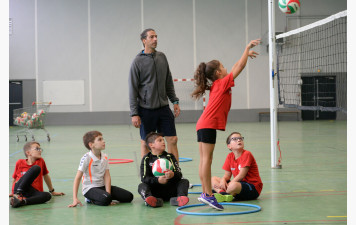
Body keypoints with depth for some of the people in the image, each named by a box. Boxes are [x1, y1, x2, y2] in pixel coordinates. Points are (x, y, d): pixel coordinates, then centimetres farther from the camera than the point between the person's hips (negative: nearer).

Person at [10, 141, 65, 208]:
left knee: (47, 195, -32)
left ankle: (22, 201, -44)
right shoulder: (20, 163, 4)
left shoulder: (41, 161, 8)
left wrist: (52, 191, 26)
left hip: (32, 192, 3)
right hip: (18, 188, -3)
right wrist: (13, 192, 27)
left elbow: (46, 176, 19)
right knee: (36, 168, -25)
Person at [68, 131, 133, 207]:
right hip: (89, 188, -8)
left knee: (129, 196, 0)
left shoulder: (105, 157, 6)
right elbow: (77, 178, -14)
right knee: (105, 199, -37)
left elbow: (107, 176, -1)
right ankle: (91, 199, -4)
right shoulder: (86, 158, -14)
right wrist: (75, 199, -22)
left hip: (102, 186, 8)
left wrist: (108, 193, -15)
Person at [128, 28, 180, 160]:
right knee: (145, 143, 4)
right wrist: (134, 114, -11)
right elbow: (133, 89, -7)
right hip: (146, 110, -5)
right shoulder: (138, 61, -7)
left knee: (172, 140, 2)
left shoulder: (162, 57, 9)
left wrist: (175, 101, 11)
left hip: (163, 107, 5)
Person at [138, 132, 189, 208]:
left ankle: (178, 199, -45)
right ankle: (153, 200, -54)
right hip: (154, 189, -2)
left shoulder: (170, 157, 12)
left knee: (185, 182, -15)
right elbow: (144, 178, -7)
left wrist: (173, 175, -26)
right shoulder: (146, 159, 6)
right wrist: (158, 180, -26)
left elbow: (179, 174, 0)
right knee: (141, 186, -25)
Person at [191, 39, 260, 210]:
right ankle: (208, 195, -14)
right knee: (207, 158, -12)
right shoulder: (223, 83, -4)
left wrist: (247, 54, 36)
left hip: (203, 125, 9)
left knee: (204, 159, 8)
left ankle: (205, 193, 11)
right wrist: (247, 48, 6)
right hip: (208, 125, -9)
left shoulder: (216, 85, 19)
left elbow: (235, 68, 32)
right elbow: (240, 67, -4)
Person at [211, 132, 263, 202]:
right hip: (240, 184, 8)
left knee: (233, 186, -40)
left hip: (253, 188, -8)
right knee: (213, 179, 3)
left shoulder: (247, 154, -12)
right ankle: (224, 195, -25)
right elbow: (227, 175, 8)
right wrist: (223, 180, -15)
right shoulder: (230, 156, 8)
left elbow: (241, 175, -17)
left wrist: (228, 185, -19)